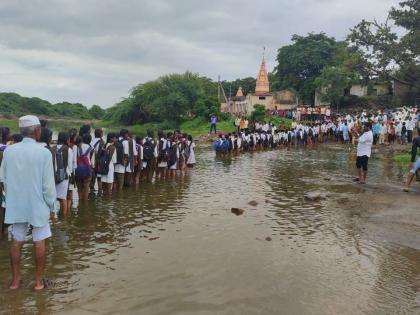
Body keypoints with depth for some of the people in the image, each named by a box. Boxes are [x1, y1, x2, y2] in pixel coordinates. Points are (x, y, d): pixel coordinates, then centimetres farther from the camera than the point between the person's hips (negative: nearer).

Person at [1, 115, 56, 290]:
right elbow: (48, 184, -14)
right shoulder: (43, 153, -17)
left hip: (16, 204, 4)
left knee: (16, 241, 15)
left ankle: (15, 280, 26)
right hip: (38, 204, -4)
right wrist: (51, 206, -1)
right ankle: (39, 281, 18)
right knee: (39, 242, 9)